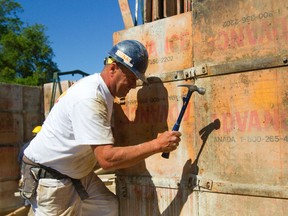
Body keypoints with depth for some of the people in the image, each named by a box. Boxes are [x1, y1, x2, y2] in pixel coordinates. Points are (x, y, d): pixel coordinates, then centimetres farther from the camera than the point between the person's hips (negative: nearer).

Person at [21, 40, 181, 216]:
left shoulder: (103, 89, 1)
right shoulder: (89, 98, -29)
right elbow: (107, 159, -34)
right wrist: (157, 145, -32)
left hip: (79, 173, 9)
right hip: (50, 179, -9)